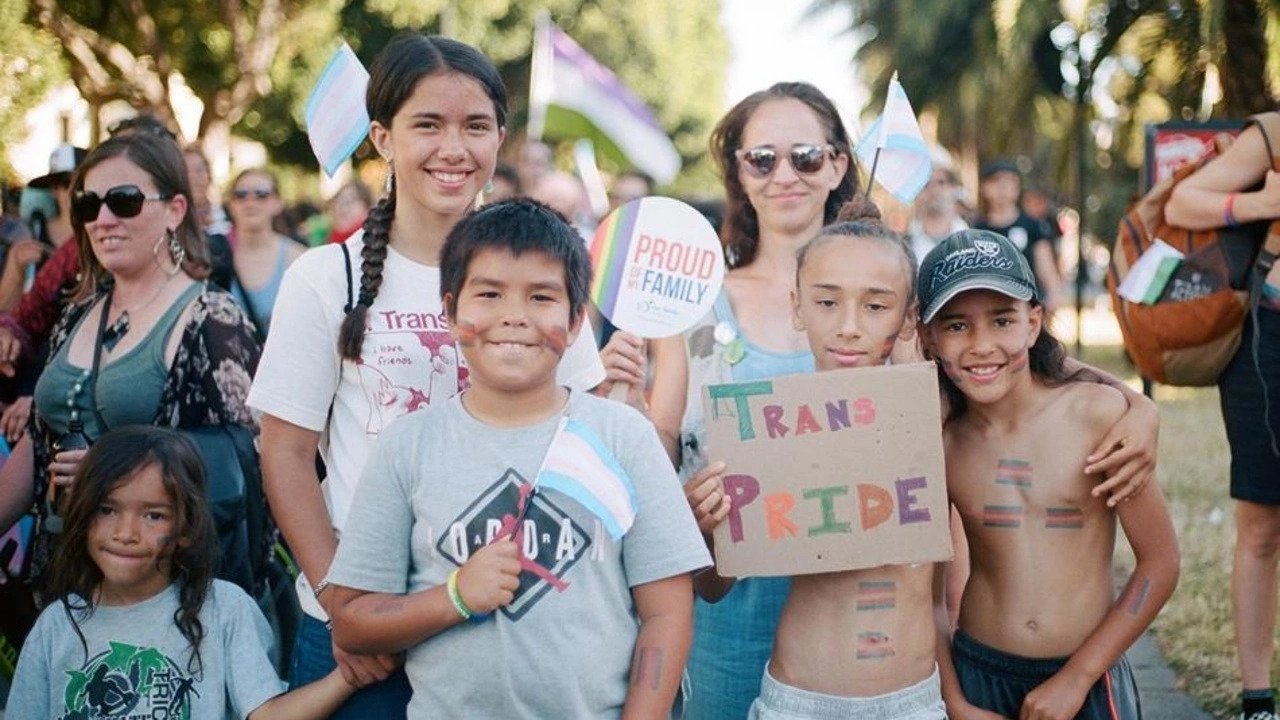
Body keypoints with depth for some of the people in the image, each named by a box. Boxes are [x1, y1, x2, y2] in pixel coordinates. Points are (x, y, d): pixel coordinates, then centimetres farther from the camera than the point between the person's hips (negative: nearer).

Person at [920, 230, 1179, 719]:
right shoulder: (940, 444, -5)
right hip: (976, 672, 2)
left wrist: (1075, 678, -9)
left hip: (1087, 677, -1)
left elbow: (1160, 562, -9)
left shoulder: (1099, 412, -12)